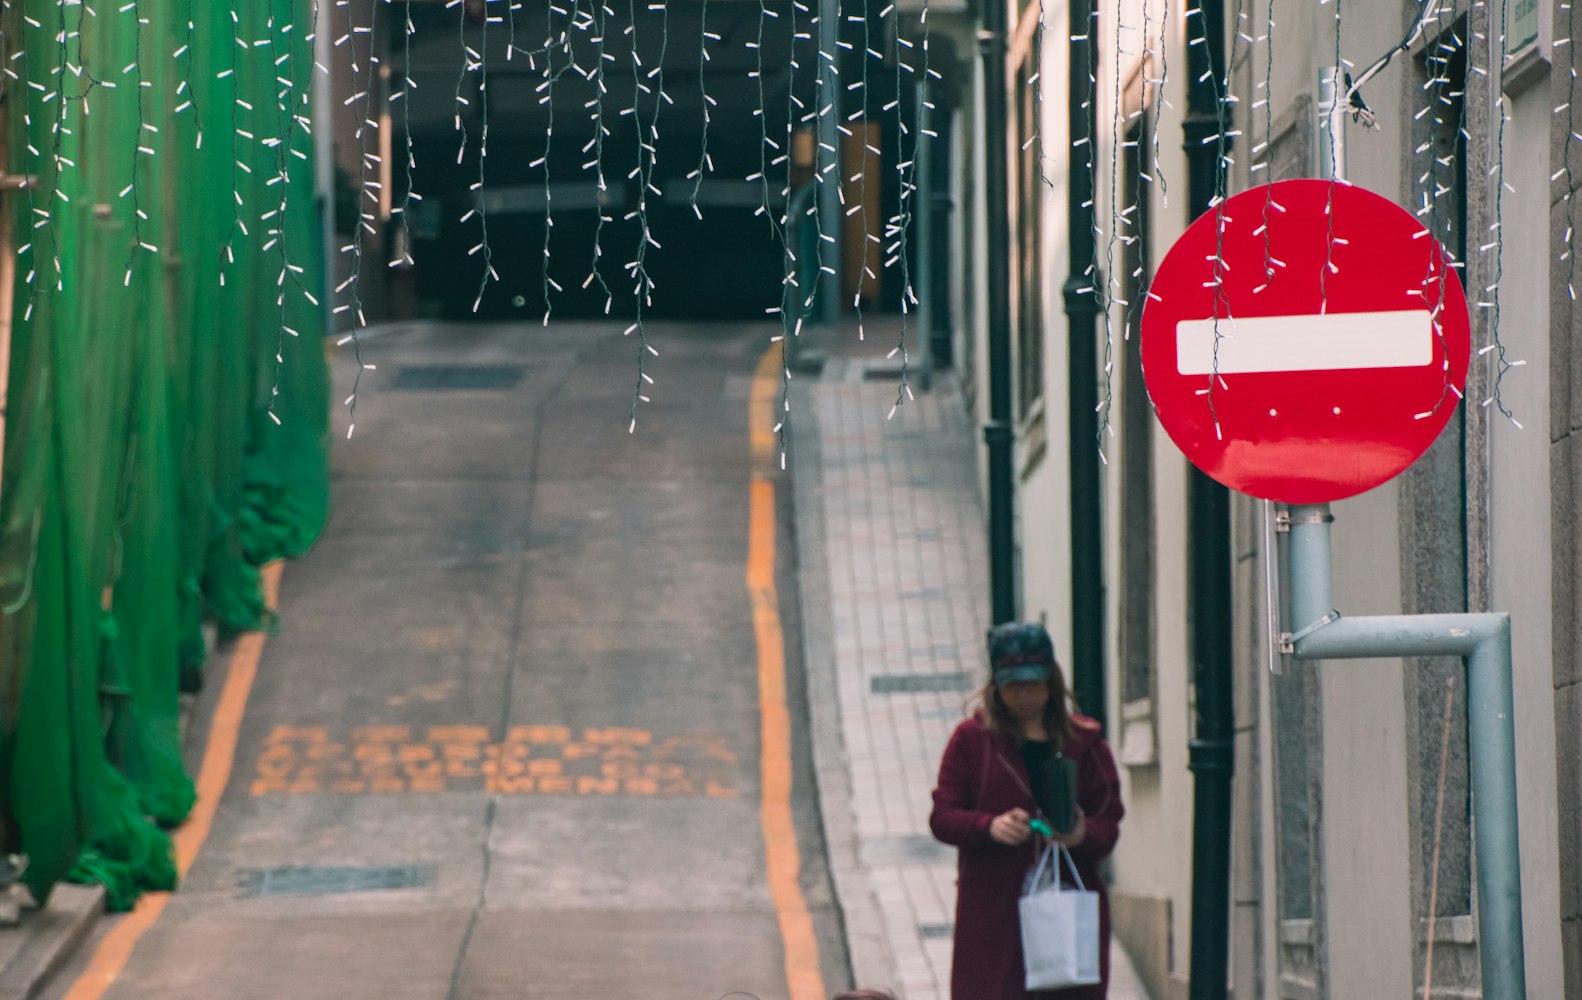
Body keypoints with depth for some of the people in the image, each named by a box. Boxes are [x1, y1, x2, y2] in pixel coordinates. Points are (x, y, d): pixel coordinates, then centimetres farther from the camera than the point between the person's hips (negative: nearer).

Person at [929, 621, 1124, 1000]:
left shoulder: (1084, 742, 9)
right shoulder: (972, 739, 5)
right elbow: (942, 816, 1)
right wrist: (990, 826, -19)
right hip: (993, 909, -2)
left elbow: (1110, 820, 6)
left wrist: (1084, 834, -18)